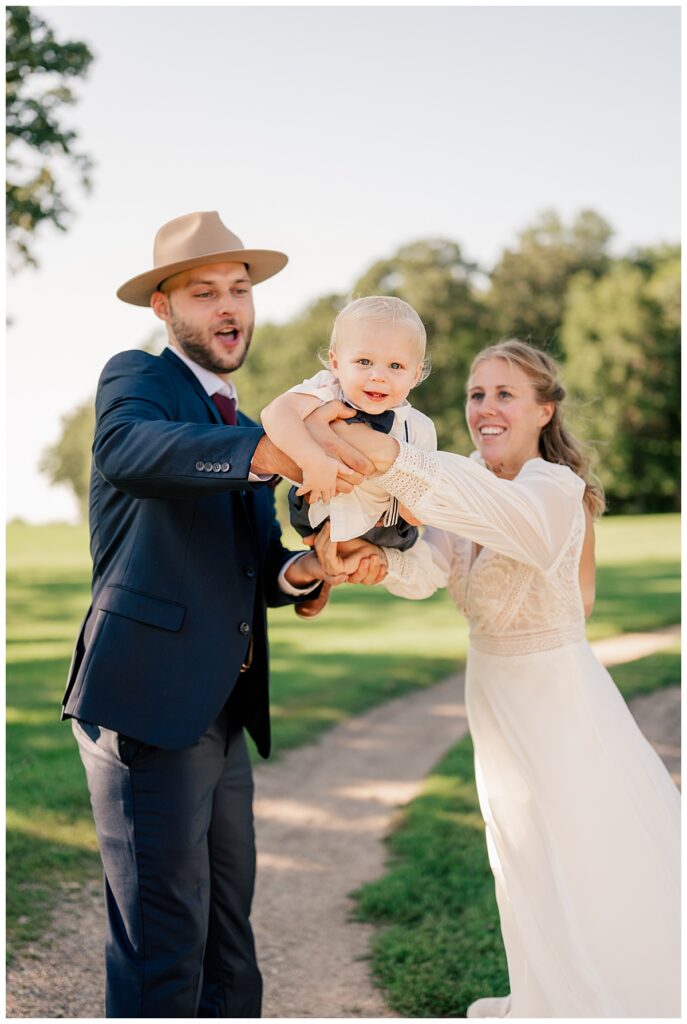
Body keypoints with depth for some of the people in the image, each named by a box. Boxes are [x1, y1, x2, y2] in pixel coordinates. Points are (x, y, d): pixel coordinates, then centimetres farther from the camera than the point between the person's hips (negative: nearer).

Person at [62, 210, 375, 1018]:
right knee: (163, 950, -4)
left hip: (220, 716, 8)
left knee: (228, 943, 16)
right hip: (147, 707, -8)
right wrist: (269, 453, -43)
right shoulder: (134, 378, -3)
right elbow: (128, 450, -28)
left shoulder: (245, 431, 20)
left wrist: (299, 572, -6)